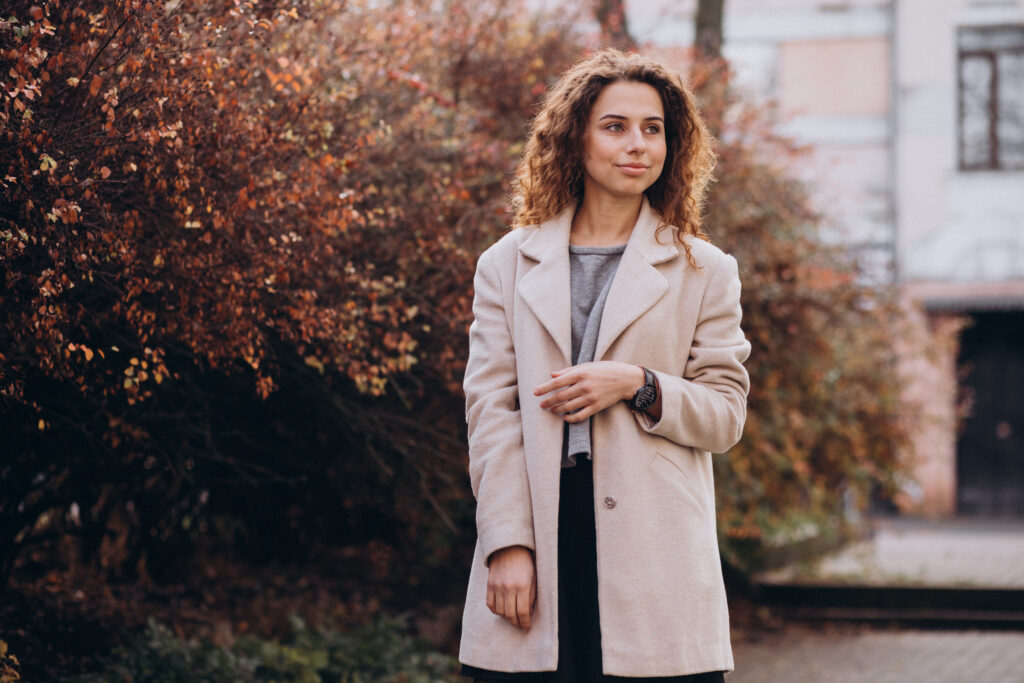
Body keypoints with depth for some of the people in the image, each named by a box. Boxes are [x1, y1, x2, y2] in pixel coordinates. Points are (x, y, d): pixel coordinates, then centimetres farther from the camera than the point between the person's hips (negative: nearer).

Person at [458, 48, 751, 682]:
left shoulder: (704, 271, 10)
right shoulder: (509, 264, 11)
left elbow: (726, 414, 7)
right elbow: (490, 411, 4)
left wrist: (638, 385, -11)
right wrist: (506, 544, -5)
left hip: (654, 550, 0)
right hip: (539, 537, 1)